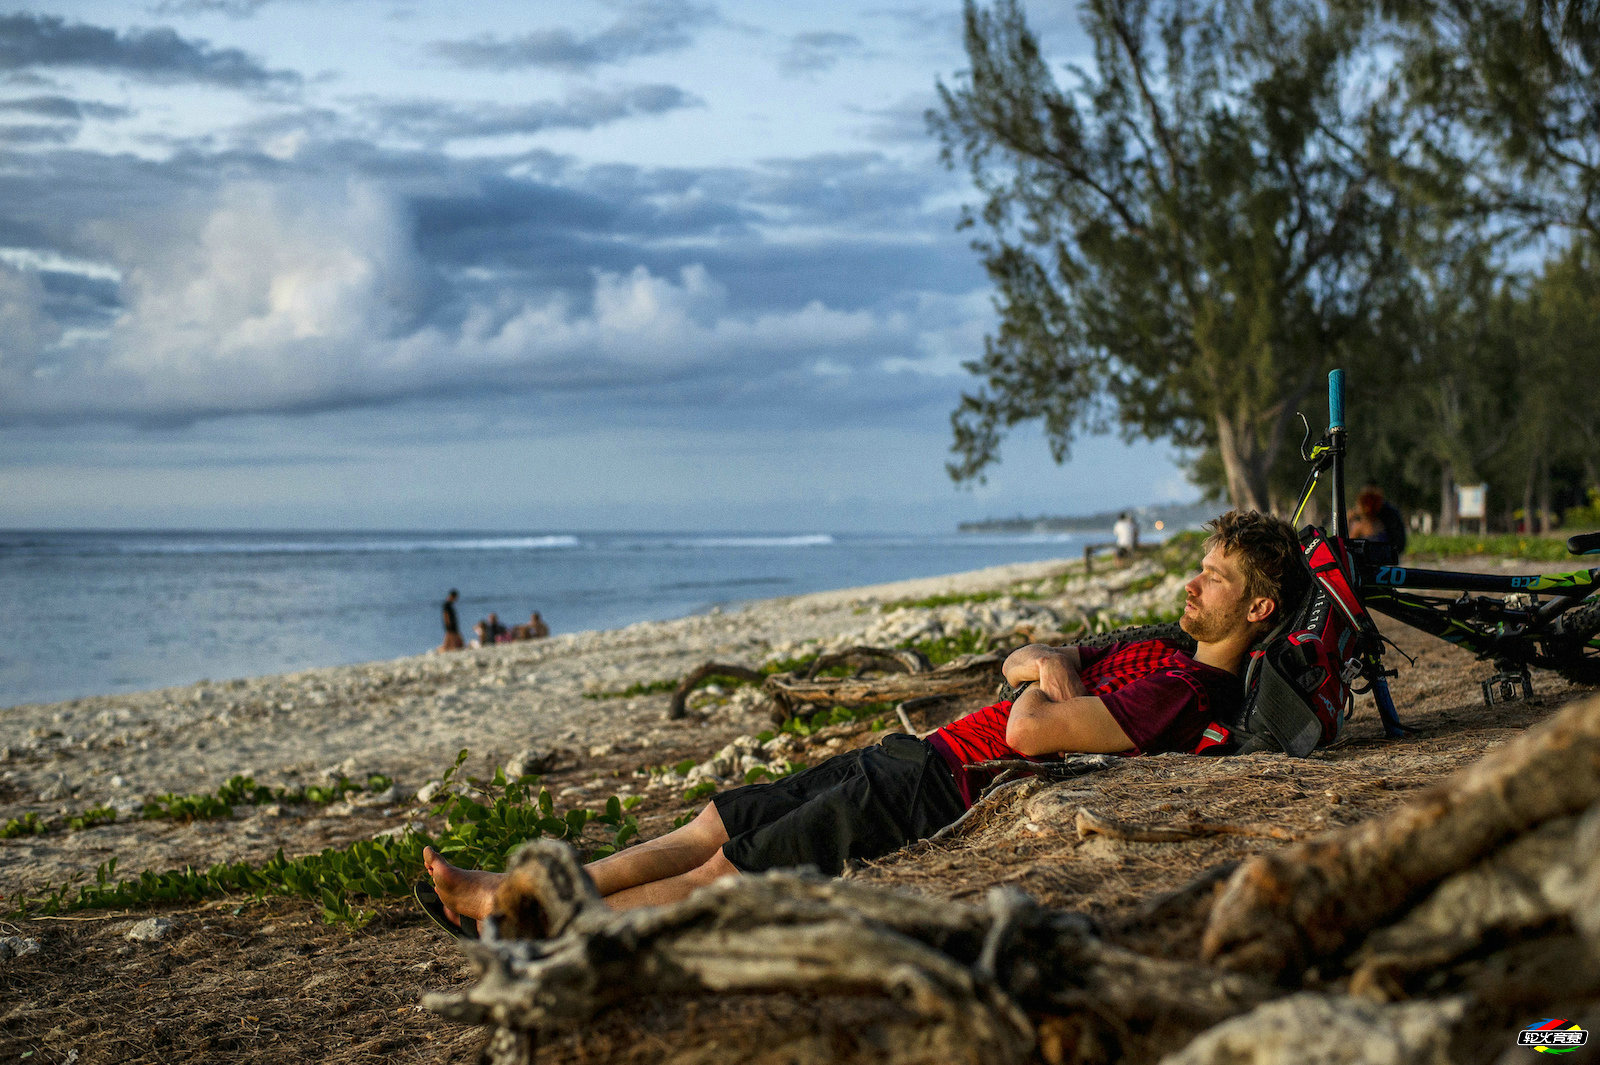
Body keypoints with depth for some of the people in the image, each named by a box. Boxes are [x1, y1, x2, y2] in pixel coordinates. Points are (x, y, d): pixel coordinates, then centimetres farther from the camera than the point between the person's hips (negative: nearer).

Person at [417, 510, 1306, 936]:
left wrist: (1047, 690, -3)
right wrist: (1050, 663, -4)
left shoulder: (1184, 692, -17)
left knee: (722, 874, -7)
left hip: (943, 793, -10)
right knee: (715, 823, 7)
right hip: (917, 758, 10)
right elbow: (1020, 663, 20)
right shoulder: (1159, 654, 16)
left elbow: (1027, 733, -26)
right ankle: (503, 893, 11)